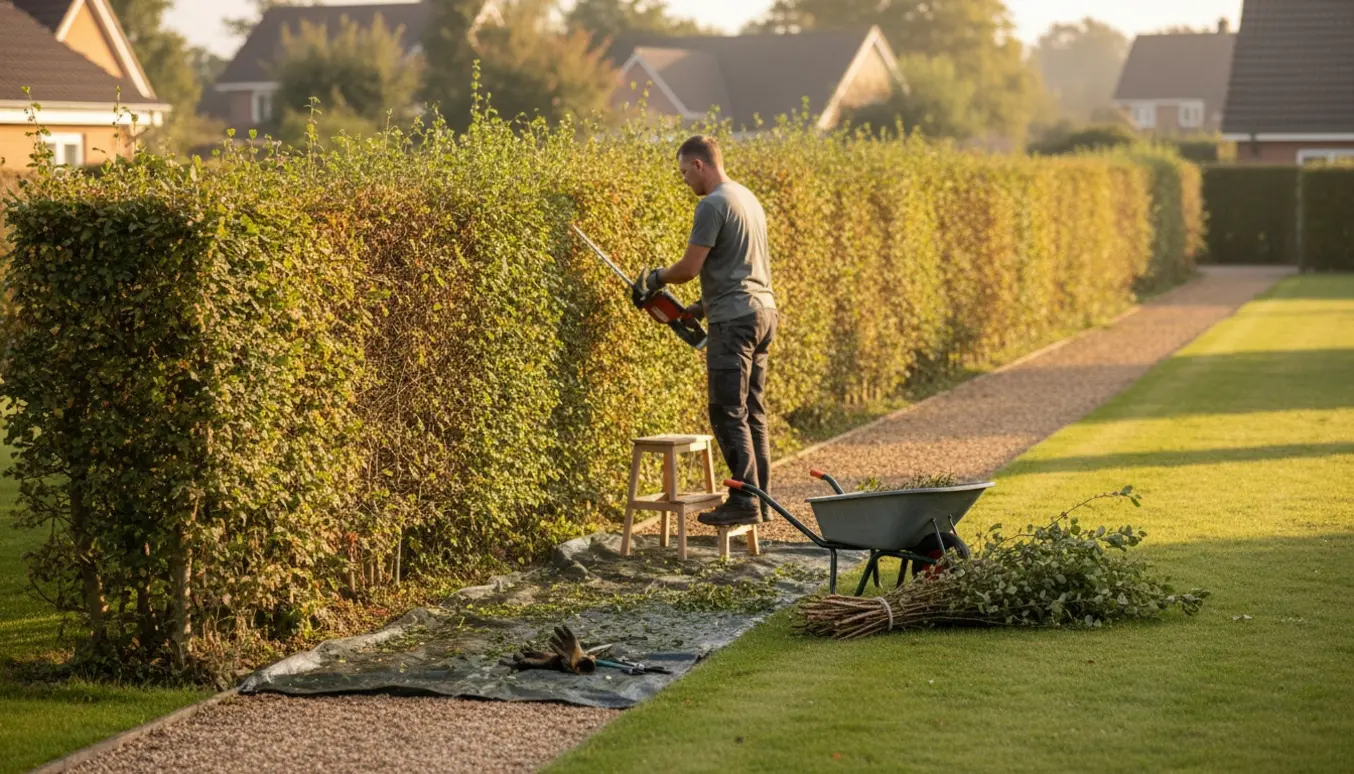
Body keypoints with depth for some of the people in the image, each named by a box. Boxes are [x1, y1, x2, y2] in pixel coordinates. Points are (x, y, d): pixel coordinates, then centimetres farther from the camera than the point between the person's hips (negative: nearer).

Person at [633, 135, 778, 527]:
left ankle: (744, 502, -9)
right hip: (763, 311, 10)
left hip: (734, 321, -10)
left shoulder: (712, 205, -12)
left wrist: (654, 278, 6)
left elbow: (689, 268, -13)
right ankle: (759, 497, 15)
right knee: (752, 411, 13)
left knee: (729, 413, -7)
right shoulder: (748, 198, 18)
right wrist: (704, 306, 23)